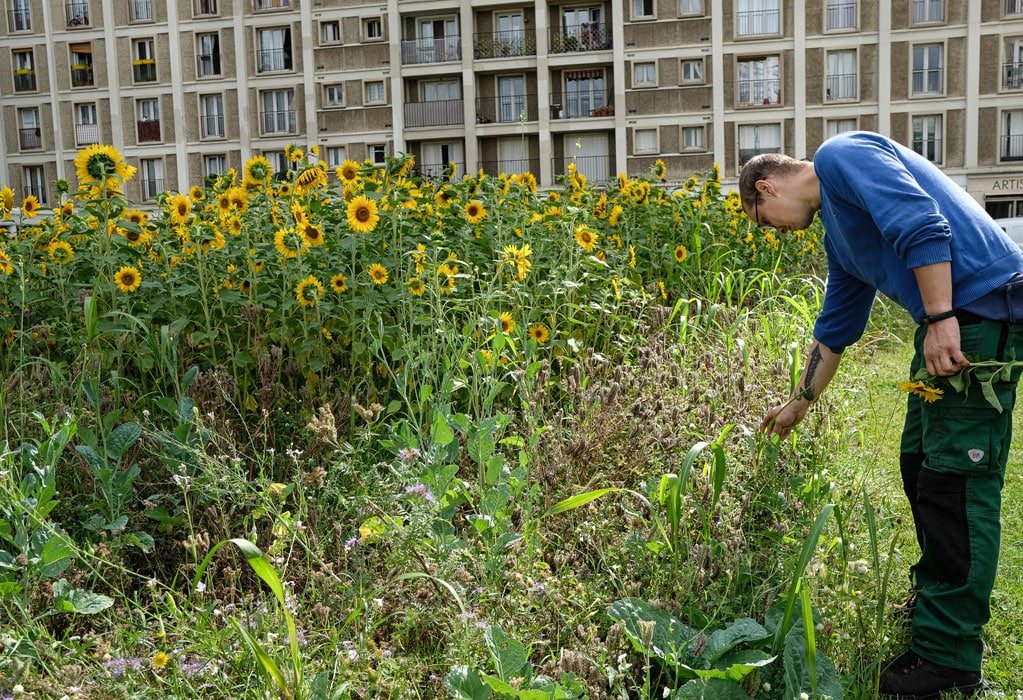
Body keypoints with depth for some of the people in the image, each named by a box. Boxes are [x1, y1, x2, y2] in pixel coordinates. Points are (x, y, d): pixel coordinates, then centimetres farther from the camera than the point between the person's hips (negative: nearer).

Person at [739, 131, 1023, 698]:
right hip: (944, 324, 10)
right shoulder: (836, 234, 23)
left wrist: (940, 318, -23)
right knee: (920, 466, 15)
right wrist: (798, 404, 36)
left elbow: (923, 225, -19)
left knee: (955, 480, -8)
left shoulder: (841, 155, -5)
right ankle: (936, 603, 31)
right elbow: (835, 328, 30)